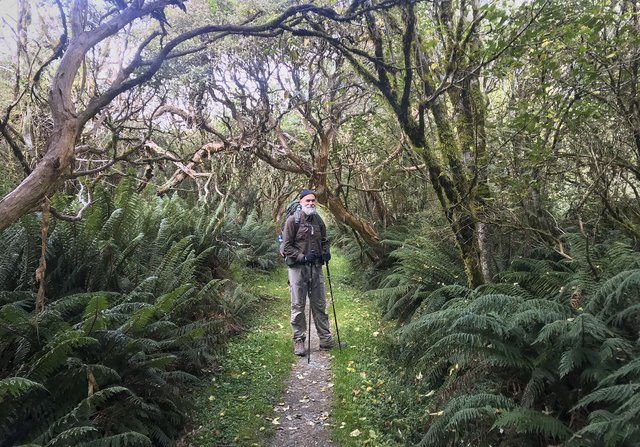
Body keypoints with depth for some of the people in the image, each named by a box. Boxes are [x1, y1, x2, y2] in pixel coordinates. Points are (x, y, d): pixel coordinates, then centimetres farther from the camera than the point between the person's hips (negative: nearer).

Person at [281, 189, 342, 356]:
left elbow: (324, 240, 24)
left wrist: (326, 251, 4)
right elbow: (286, 247, -9)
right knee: (298, 306, 3)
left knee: (320, 304, 12)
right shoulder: (293, 220, -8)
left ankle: (325, 338, 22)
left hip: (316, 267, 5)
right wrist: (303, 257, -18)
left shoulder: (318, 220, 10)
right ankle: (299, 341, 14)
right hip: (298, 268, -5)